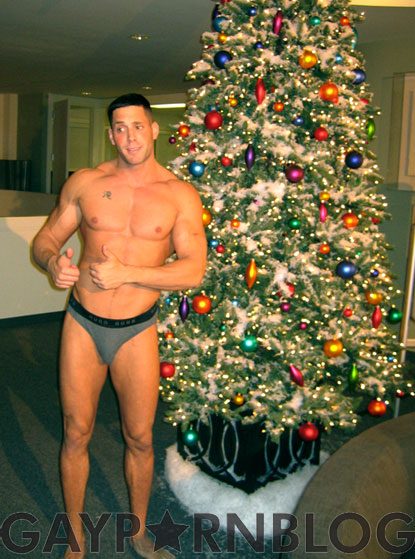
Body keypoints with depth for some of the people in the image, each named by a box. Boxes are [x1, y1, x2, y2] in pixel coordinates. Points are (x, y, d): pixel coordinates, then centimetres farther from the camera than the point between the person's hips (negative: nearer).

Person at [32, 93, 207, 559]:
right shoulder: (84, 183, 0)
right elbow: (45, 239, 7)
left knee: (139, 439, 11)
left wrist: (126, 273, -20)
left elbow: (194, 270, -11)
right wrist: (54, 263, -17)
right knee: (76, 436, 11)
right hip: (82, 325, 1)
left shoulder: (180, 195, -4)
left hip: (137, 331, -1)